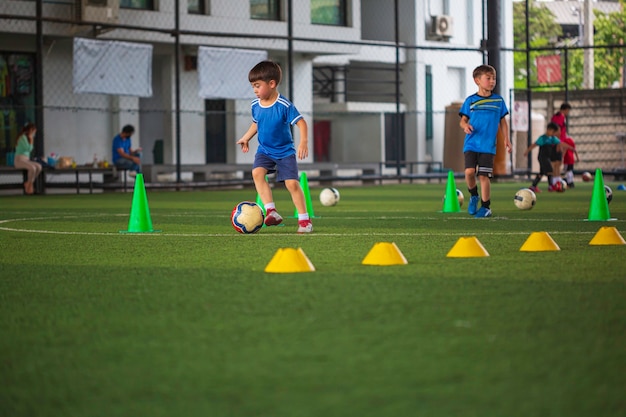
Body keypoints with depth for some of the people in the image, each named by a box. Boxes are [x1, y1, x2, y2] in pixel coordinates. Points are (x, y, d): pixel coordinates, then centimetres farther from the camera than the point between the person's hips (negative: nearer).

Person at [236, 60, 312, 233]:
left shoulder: (284, 105, -20)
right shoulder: (255, 105, -3)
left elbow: (301, 122, -20)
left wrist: (303, 142, -31)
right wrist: (246, 137, 17)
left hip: (285, 151, -4)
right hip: (264, 150, 4)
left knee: (292, 183, -11)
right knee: (257, 172, -23)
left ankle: (304, 220, 3)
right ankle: (271, 211, -25)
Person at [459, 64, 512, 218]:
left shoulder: (498, 100, 8)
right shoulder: (470, 101, 5)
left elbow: (502, 121, 15)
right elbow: (463, 119, 9)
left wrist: (506, 139, 7)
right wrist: (465, 126, -14)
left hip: (488, 146, 0)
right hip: (471, 144, 0)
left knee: (484, 176, -5)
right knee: (469, 171, -16)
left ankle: (486, 207, 8)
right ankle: (473, 196, 11)